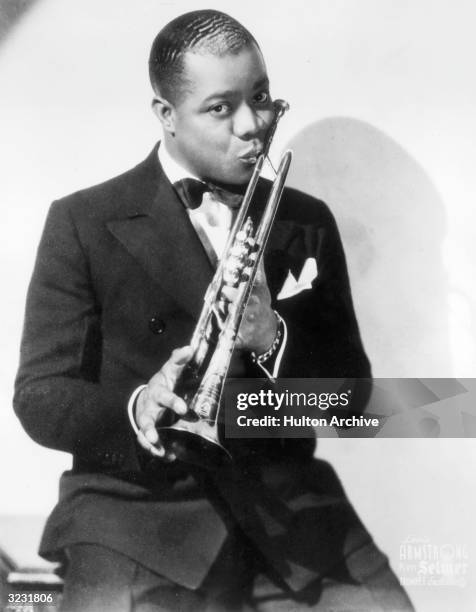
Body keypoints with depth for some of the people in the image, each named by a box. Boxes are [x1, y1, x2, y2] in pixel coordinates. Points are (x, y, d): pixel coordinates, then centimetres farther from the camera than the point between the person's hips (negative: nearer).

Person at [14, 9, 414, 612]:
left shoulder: (307, 222, 10)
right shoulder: (83, 222, 0)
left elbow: (351, 392, 8)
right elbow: (39, 397, -2)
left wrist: (275, 339, -13)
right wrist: (138, 410, -23)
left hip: (286, 502, 3)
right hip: (135, 503, -2)